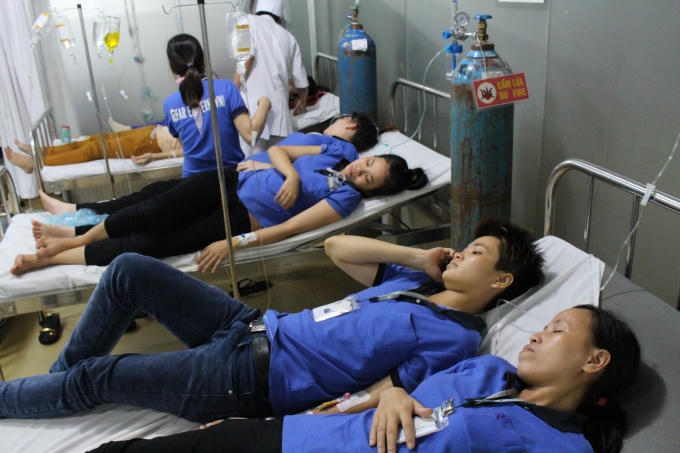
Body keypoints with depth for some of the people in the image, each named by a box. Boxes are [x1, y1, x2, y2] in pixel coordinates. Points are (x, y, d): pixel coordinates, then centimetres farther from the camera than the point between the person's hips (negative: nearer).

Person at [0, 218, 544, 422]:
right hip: (255, 325, 8)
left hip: (250, 380, -7)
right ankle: (61, 377, 21)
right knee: (129, 270, 2)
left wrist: (286, 420, -20)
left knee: (94, 377, -4)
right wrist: (420, 257, 4)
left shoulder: (455, 337, -11)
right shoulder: (417, 281, 13)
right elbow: (337, 248, 12)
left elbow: (381, 398, -17)